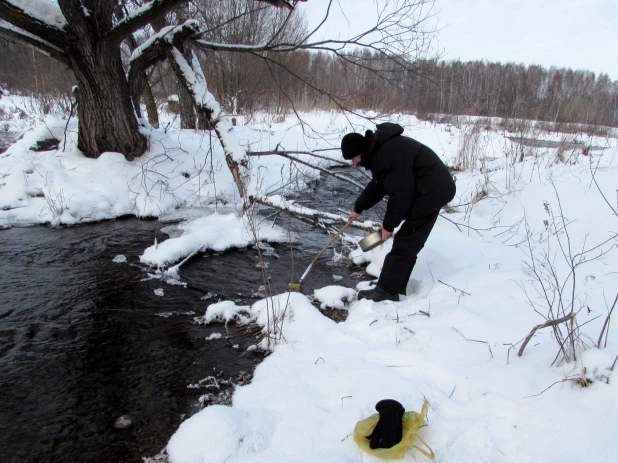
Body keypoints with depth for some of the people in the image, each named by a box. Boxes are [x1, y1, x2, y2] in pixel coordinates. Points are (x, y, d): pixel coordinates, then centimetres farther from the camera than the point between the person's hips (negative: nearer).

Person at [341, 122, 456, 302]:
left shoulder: (388, 154, -25)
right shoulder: (379, 149, 10)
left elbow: (400, 193, -24)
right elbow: (377, 185, 23)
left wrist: (388, 224, -14)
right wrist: (358, 208, 29)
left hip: (432, 191, -10)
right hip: (432, 189, 10)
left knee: (405, 243, -7)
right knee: (408, 242, 14)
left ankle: (386, 291, -1)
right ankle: (396, 285, 22)